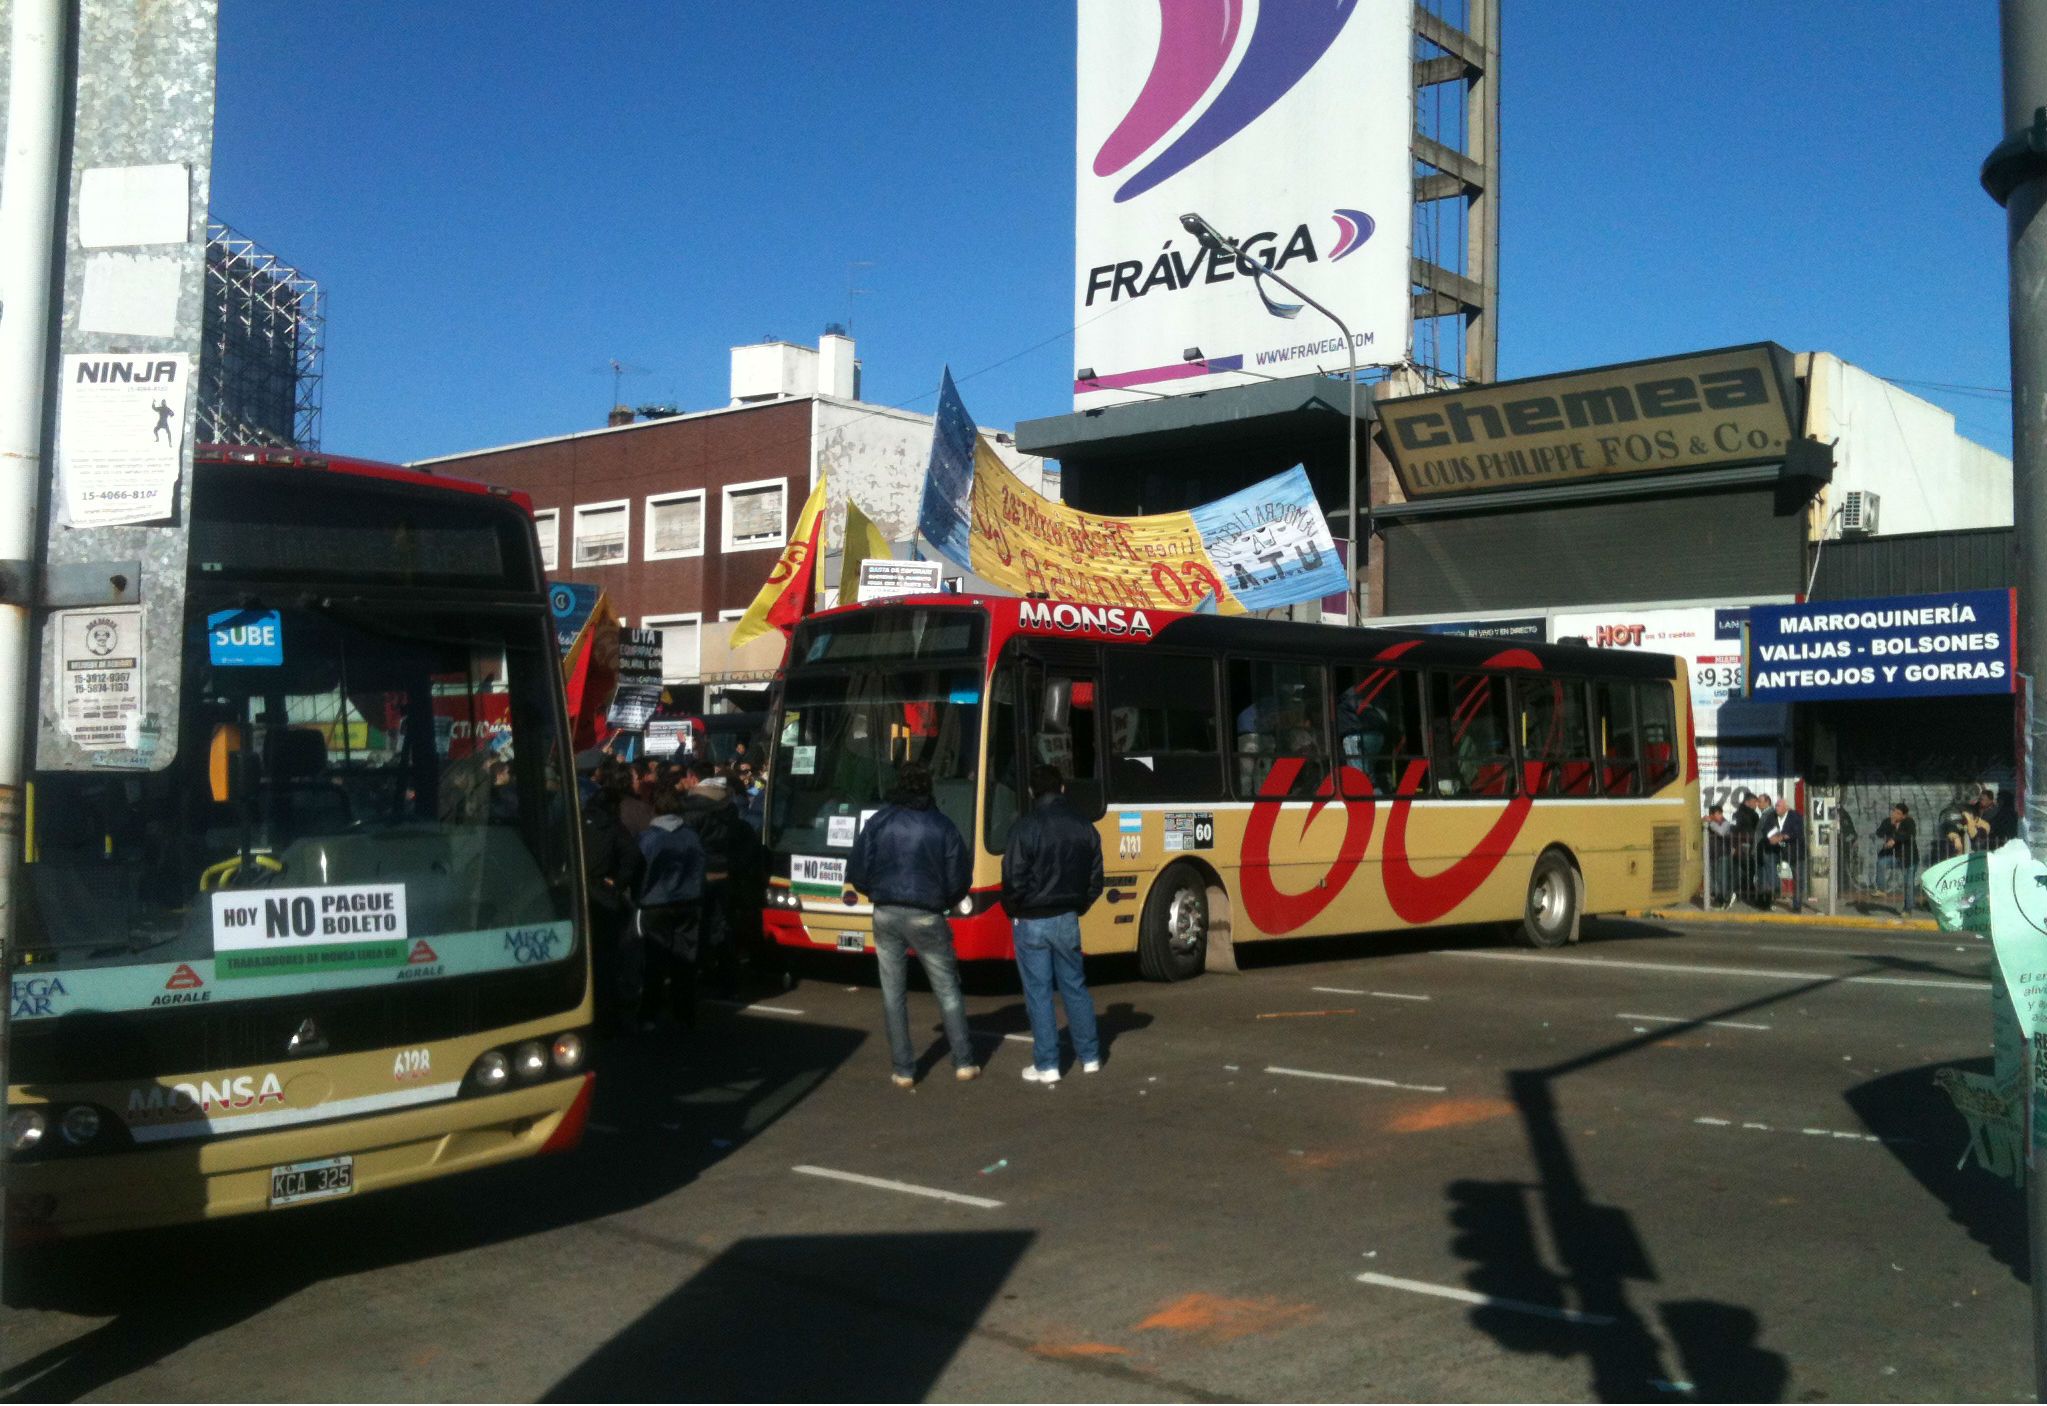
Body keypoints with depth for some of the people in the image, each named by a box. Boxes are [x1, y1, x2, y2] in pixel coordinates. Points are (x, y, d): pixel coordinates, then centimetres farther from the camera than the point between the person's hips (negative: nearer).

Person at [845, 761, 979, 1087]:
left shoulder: (878, 823, -2)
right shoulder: (943, 826, -4)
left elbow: (857, 873, -2)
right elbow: (959, 880, -3)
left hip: (886, 915, 1)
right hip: (926, 917, -1)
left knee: (893, 994, 10)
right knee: (947, 989, 11)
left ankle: (903, 1070, 11)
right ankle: (963, 1063, 12)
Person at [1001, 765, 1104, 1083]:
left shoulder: (1026, 828, -14)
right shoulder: (1083, 828, 1)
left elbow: (1013, 880, -15)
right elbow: (1095, 879, 5)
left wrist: (1013, 912, 2)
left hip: (1032, 923, -4)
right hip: (1068, 920, 4)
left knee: (1038, 993, 3)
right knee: (1075, 988, 15)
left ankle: (1047, 1066, 5)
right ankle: (1090, 1057, 21)